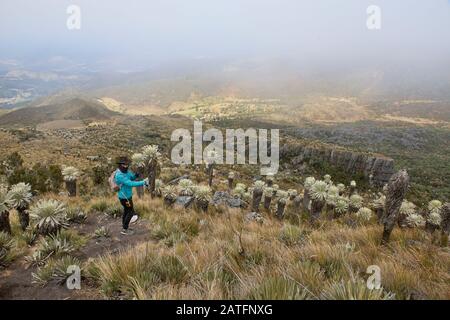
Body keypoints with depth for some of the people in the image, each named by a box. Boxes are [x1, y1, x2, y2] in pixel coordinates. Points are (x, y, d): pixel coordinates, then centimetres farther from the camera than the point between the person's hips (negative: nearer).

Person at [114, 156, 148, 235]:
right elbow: (131, 183, -38)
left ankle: (124, 226, 41)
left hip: (127, 195, 9)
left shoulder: (126, 171, -5)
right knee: (130, 212, 5)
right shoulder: (120, 175, -33)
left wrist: (136, 175, -17)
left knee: (126, 211, 23)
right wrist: (143, 182, -36)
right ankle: (124, 230, 17)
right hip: (125, 197, -9)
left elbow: (132, 177, 6)